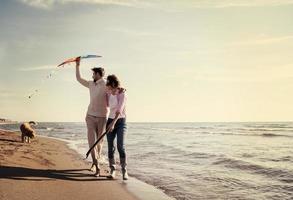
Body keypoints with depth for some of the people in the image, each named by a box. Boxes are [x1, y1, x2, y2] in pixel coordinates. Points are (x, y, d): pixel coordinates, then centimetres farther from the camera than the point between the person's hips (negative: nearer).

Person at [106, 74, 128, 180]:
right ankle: (112, 169, 8)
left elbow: (119, 110, -26)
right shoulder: (109, 94, 4)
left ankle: (124, 171, -9)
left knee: (120, 146, -16)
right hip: (110, 121, 5)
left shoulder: (122, 94, -14)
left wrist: (113, 123, -35)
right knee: (110, 147, -1)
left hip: (121, 121, -5)